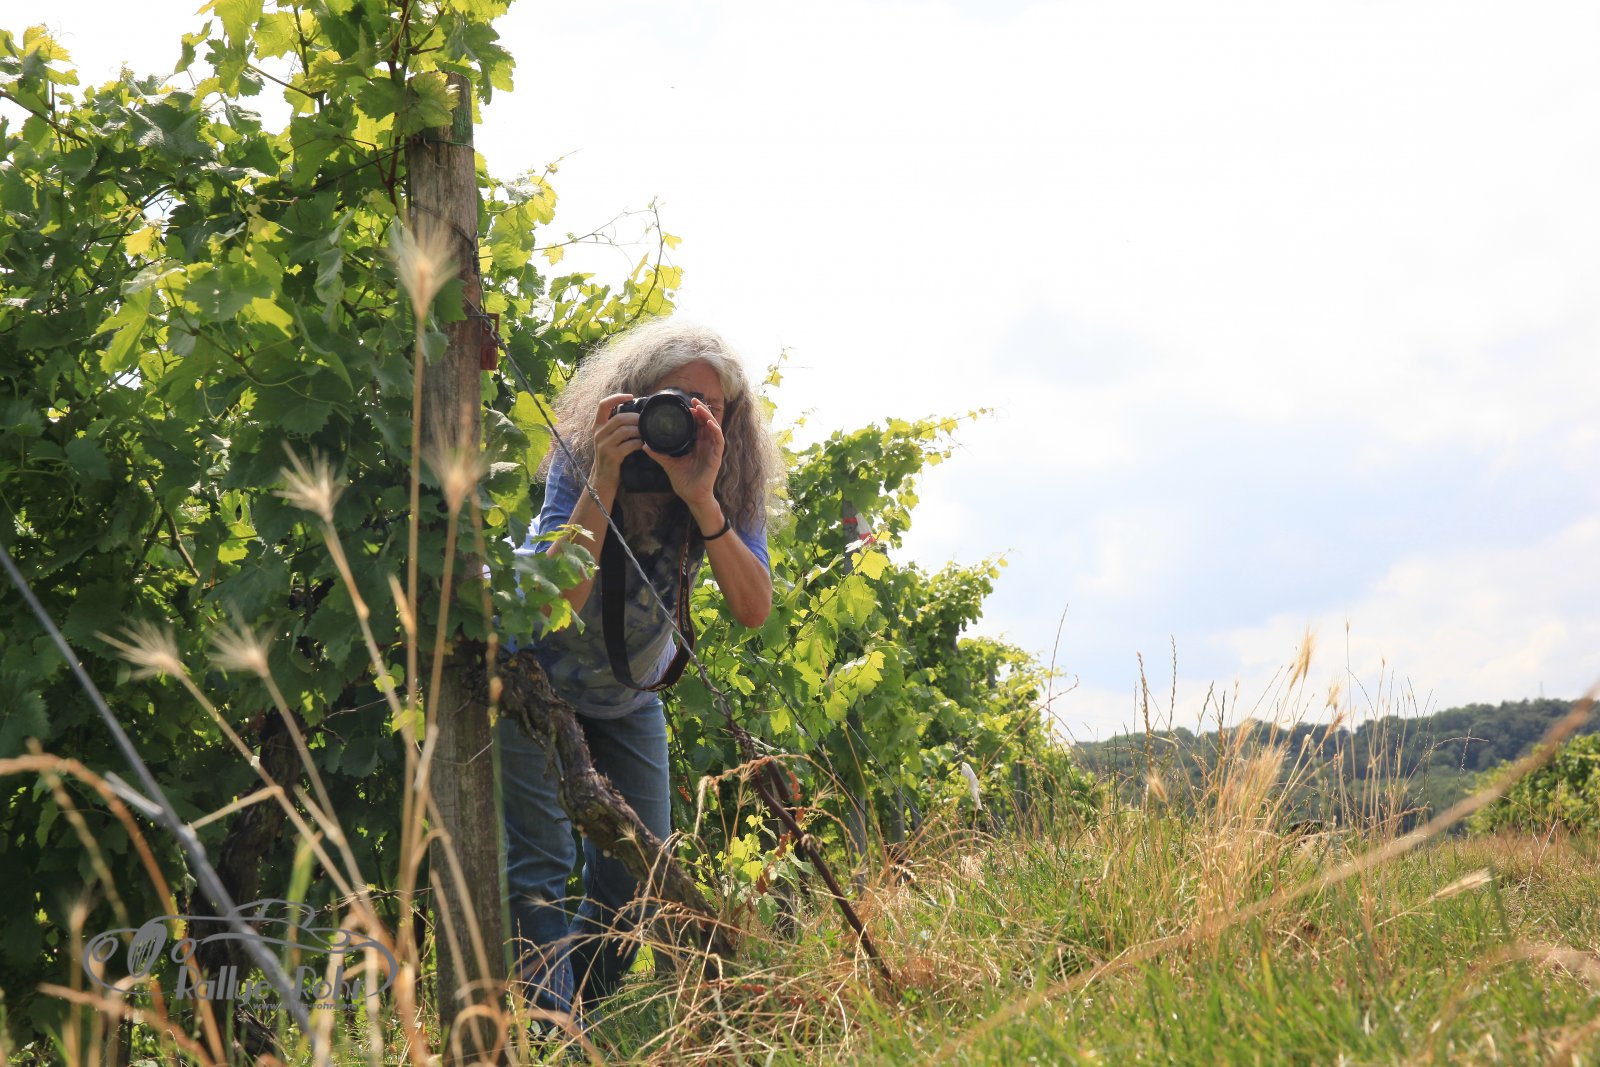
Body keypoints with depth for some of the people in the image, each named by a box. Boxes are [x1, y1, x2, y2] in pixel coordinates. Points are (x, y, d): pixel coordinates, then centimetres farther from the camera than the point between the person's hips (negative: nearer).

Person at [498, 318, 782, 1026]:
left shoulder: (734, 484, -17)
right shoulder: (580, 462, -26)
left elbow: (754, 610, -29)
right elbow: (557, 602, -37)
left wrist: (703, 500, -40)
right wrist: (604, 480, -43)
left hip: (630, 694, 4)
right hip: (537, 677, -4)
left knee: (637, 875, 3)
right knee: (539, 869, -14)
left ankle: (583, 1019, 22)